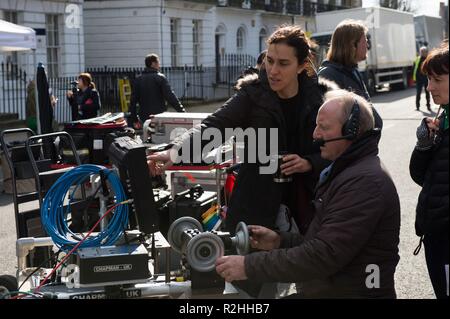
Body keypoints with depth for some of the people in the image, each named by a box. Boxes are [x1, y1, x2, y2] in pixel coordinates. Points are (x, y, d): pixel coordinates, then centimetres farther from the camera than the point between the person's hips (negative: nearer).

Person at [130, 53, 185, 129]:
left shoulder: (138, 80, 8)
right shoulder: (160, 78, -7)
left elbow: (133, 101, 8)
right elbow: (170, 97, -14)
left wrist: (135, 120, 14)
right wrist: (182, 111, -10)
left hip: (144, 118, 5)